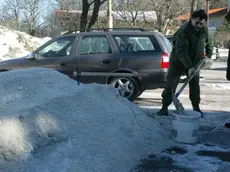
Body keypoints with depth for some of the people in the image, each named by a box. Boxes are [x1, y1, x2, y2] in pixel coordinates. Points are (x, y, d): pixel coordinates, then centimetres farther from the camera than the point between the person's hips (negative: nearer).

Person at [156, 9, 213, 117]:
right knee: (171, 85, -3)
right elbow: (181, 51, -34)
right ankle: (164, 107, 4)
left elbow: (209, 43, 14)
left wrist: (208, 55, -2)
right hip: (177, 62, -5)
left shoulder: (204, 30, -7)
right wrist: (189, 67, -41)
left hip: (194, 62, 5)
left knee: (195, 85, 9)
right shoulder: (183, 31, -27)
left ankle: (196, 107, 21)